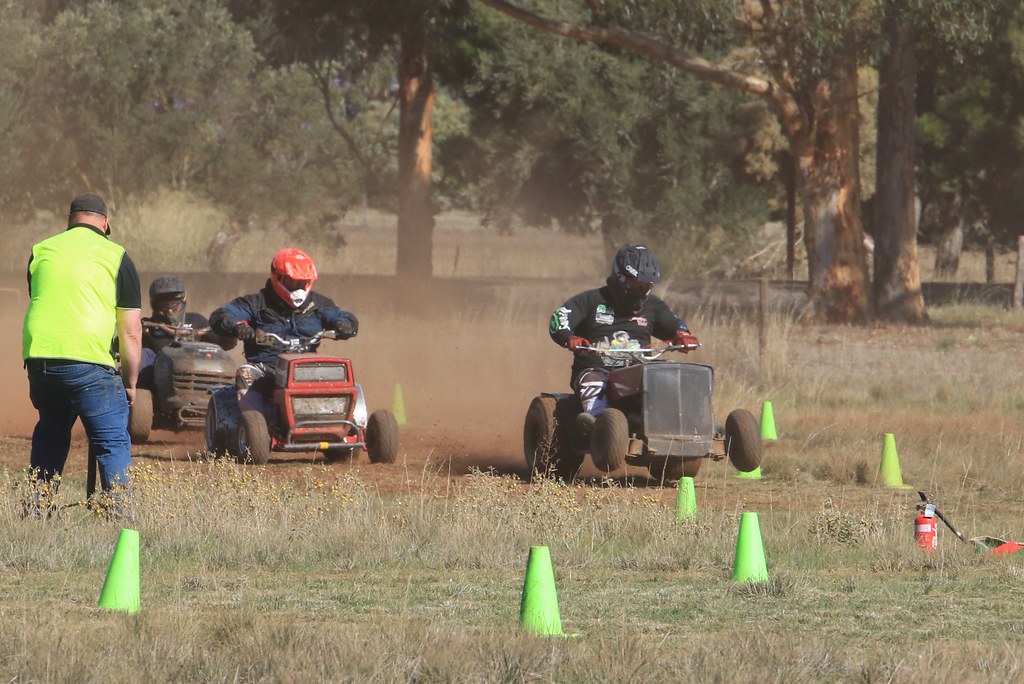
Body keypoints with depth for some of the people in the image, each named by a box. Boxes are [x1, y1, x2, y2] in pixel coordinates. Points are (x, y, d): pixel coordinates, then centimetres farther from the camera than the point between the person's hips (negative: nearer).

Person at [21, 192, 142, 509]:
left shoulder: (40, 252, 17)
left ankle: (38, 508, 23)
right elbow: (131, 331, 3)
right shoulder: (115, 257, 5)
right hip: (89, 359, -4)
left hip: (38, 356, 4)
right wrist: (130, 382, 12)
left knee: (50, 433, 23)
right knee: (113, 441, 0)